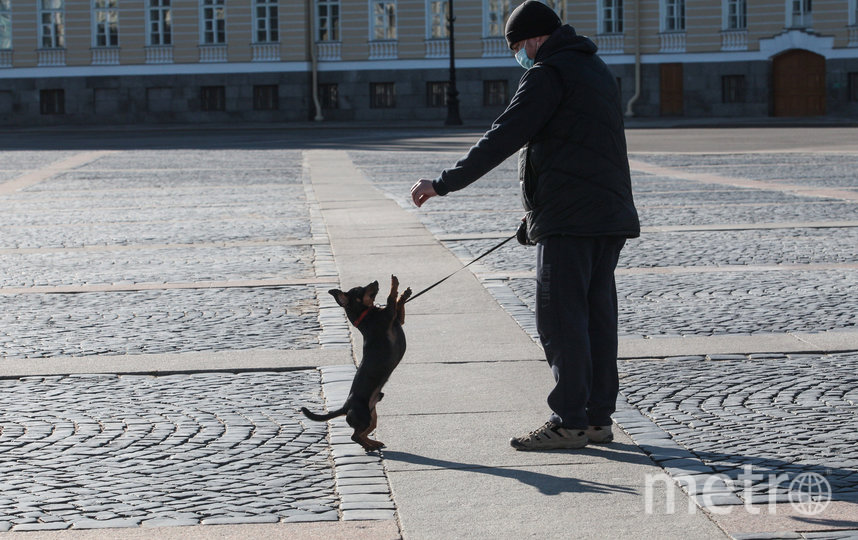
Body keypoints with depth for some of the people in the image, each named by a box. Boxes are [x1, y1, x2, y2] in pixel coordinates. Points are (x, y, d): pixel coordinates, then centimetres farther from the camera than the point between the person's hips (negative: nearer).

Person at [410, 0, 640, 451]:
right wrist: (539, 210, 29)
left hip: (568, 219, -9)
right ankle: (598, 417, 14)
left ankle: (569, 422, -3)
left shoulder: (548, 74, -10)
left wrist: (444, 183, -11)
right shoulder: (597, 69, 20)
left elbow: (503, 138, -15)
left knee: (561, 317, -5)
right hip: (611, 216, 9)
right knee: (598, 313, 11)